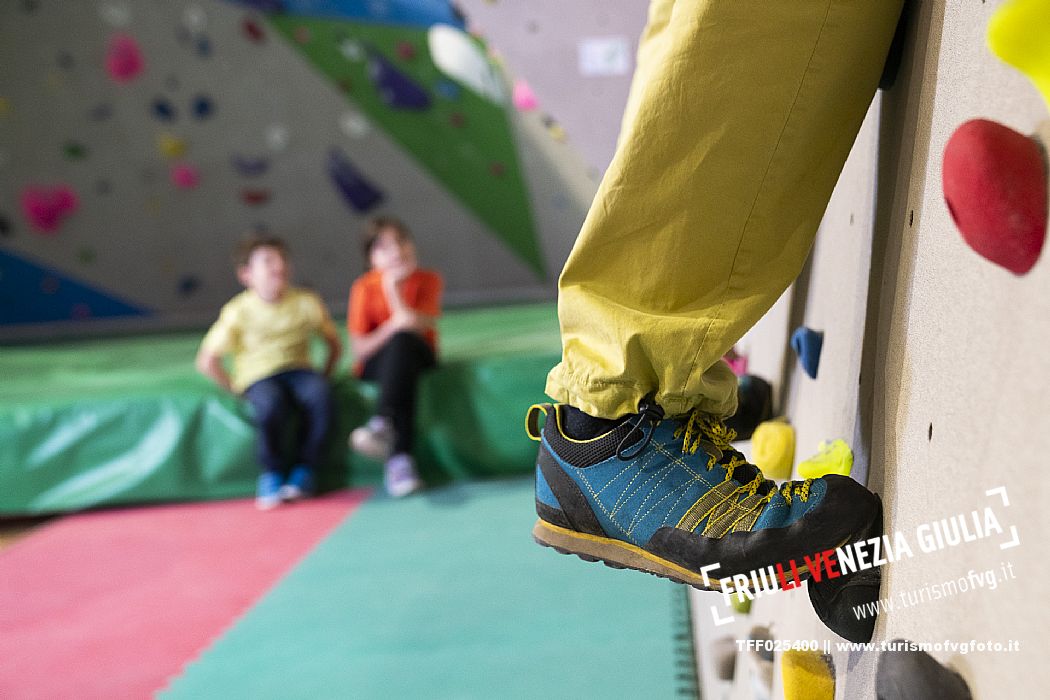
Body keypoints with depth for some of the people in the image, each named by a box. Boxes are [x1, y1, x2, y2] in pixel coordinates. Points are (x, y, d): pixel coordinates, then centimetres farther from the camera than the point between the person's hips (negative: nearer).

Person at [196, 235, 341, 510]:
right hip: (258, 377, -2)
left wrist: (322, 378, 3)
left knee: (320, 396, -31)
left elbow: (334, 344, 10)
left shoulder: (307, 302, -1)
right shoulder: (238, 311, -8)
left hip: (299, 370, 2)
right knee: (270, 404, -36)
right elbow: (207, 361, -4)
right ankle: (271, 472, -9)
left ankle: (304, 469, -10)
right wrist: (237, 388, -6)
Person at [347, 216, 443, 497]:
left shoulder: (428, 280, -2)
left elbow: (416, 326, -16)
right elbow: (360, 348, -7)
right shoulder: (364, 287, -4)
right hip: (375, 366, -1)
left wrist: (392, 287, -18)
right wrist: (392, 327, -22)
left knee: (403, 341, -34)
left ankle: (383, 424, -47)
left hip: (418, 358, 1)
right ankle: (400, 457, -49)